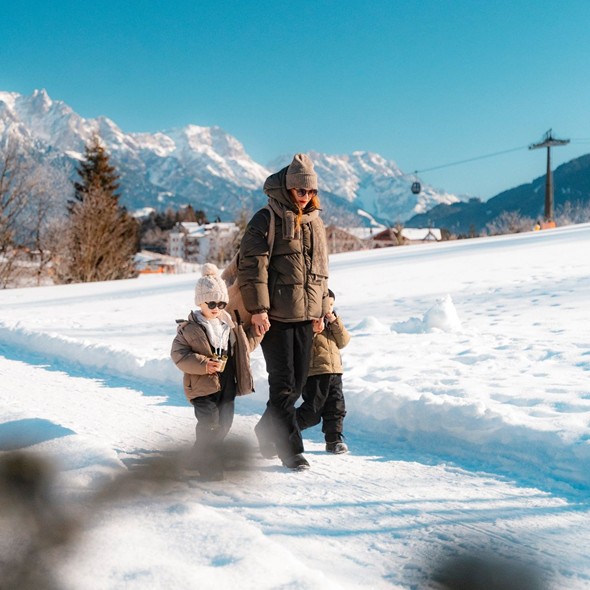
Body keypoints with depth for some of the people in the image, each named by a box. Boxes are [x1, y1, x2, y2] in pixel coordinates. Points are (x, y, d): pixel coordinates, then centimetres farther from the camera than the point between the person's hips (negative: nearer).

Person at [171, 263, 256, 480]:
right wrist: (204, 365, -23)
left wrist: (255, 334, 8)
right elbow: (179, 354, -12)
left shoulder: (230, 324, 10)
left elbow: (244, 347, 23)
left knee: (224, 423, 10)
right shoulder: (188, 329, -8)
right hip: (202, 386, -6)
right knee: (209, 423, -13)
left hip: (228, 384, 6)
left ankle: (200, 458, 26)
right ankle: (209, 463, 0)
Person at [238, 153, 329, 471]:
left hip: (305, 316, 7)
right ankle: (291, 448, 1)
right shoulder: (267, 219, -7)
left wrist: (321, 309, 18)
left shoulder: (315, 223, 14)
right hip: (275, 316, -7)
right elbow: (251, 265, -12)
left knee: (298, 382, 10)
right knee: (283, 383, -5)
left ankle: (266, 433, 28)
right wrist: (258, 308, -17)